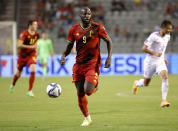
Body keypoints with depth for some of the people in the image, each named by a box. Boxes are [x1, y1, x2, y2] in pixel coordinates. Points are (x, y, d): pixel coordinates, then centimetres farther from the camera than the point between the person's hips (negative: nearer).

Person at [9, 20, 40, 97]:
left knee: (33, 70, -23)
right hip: (23, 56, -3)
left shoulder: (36, 35, -1)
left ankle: (30, 91, -15)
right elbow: (19, 45, -28)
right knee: (18, 74, 14)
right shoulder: (24, 34, -19)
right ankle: (13, 85, 48)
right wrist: (31, 47, -29)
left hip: (32, 55, 3)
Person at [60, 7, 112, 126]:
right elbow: (70, 46, 13)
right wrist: (64, 55, -6)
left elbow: (109, 41, 6)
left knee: (88, 91, -20)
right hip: (79, 65, 3)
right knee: (80, 94, 5)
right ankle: (87, 118, 25)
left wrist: (109, 57, -5)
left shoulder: (98, 28, -5)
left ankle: (95, 86, 19)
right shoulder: (74, 29, 3)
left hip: (93, 64, -3)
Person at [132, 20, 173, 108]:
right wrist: (155, 53, -28)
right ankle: (137, 84, 47)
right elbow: (144, 49, -20)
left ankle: (163, 101, -22)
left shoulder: (167, 36, 4)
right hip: (150, 62, -5)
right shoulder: (154, 36, -19)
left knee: (165, 77, -21)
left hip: (160, 62, 5)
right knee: (146, 83, 10)